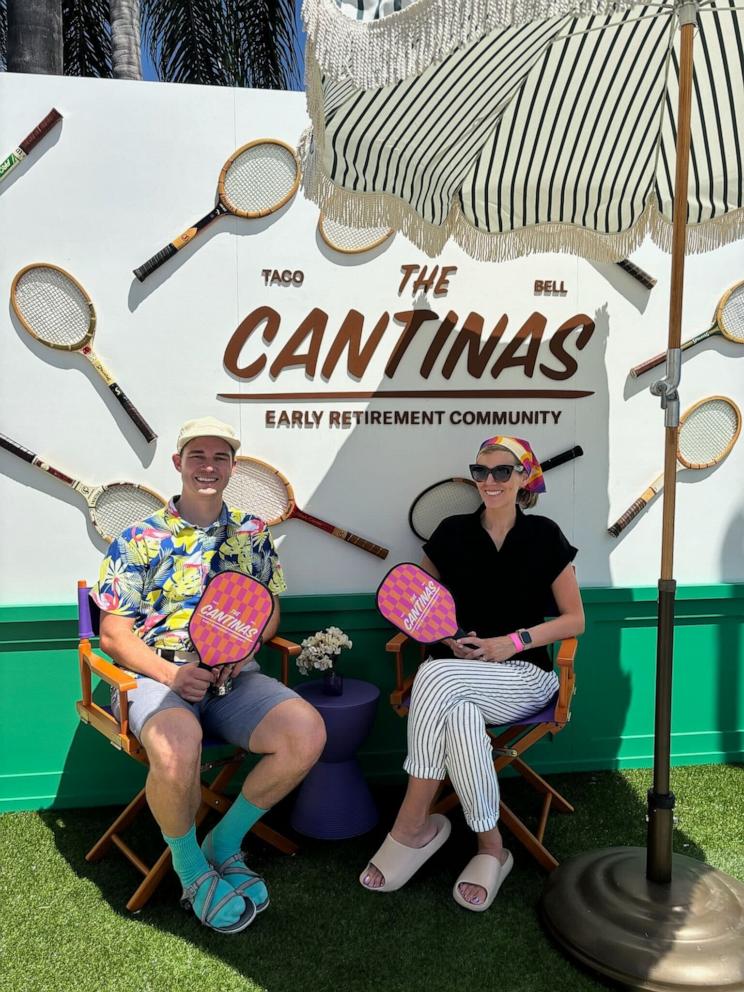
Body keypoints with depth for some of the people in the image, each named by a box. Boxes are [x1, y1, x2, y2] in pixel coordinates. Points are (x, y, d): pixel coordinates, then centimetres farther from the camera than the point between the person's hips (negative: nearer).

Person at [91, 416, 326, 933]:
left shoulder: (253, 533, 12)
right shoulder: (140, 539, 3)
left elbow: (270, 612, 17)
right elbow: (114, 634, 1)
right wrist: (170, 673, -15)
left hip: (235, 676, 3)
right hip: (156, 674, -3)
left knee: (307, 733, -25)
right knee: (177, 749, -37)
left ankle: (225, 842, 2)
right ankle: (189, 866, -3)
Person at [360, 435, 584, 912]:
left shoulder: (544, 536, 1)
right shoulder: (453, 533, 6)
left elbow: (574, 620, 3)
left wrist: (513, 642, -10)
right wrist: (447, 638, -4)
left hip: (525, 675, -2)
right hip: (460, 671, 2)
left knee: (436, 678, -33)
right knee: (461, 718, -36)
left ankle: (413, 826, -17)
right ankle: (491, 847, -16)